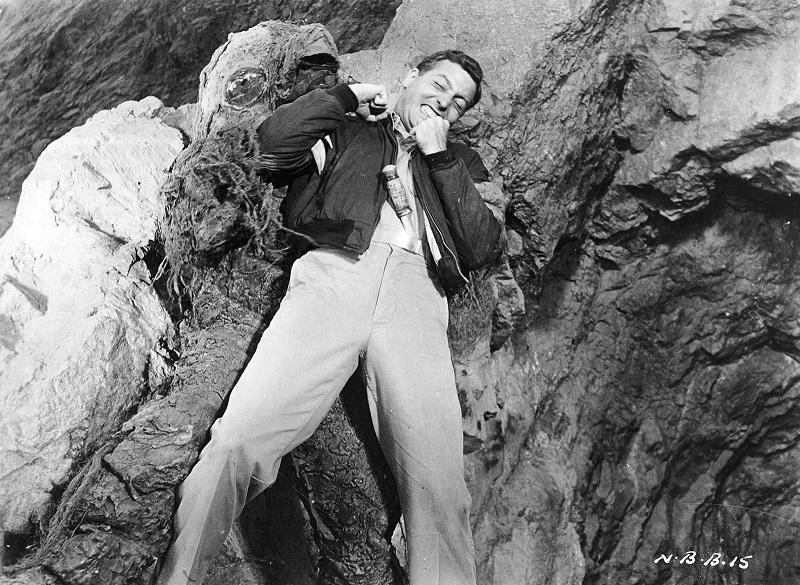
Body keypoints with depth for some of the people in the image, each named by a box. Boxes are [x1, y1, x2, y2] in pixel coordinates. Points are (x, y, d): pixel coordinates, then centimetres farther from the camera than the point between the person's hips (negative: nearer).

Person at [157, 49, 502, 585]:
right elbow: (272, 143, 10)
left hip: (415, 292, 1)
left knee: (439, 488, -19)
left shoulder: (461, 162, 32)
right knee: (238, 442, -21)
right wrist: (347, 96, 17)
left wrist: (439, 154, 14)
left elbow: (483, 249, 15)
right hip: (335, 271, -1)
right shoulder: (348, 131, 29)